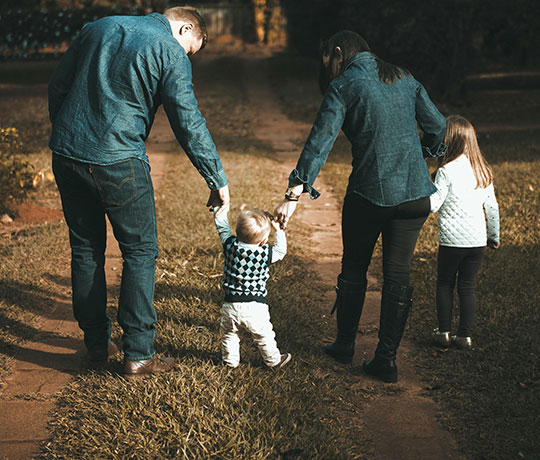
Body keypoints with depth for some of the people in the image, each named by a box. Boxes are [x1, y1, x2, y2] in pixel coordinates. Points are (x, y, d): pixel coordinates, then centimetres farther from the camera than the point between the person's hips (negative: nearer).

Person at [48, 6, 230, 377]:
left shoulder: (98, 28, 15)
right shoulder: (171, 52, -3)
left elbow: (57, 86, 17)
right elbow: (189, 125, -8)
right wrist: (218, 181, -1)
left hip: (66, 154, 6)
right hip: (117, 162, -6)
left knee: (86, 249, 16)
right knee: (140, 251, 6)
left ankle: (97, 343, 25)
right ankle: (138, 353, 5)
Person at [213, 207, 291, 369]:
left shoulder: (230, 246, -10)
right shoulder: (265, 253, -15)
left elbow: (222, 227, 5)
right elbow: (281, 250, 5)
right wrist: (278, 230, 8)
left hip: (230, 305, 2)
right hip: (255, 307, -2)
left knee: (229, 334, 24)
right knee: (264, 336, 18)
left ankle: (230, 360, 38)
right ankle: (273, 360, 34)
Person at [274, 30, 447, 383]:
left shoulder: (343, 87, -5)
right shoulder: (405, 80, 9)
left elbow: (319, 142, -15)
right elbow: (437, 125, 13)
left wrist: (295, 194, -19)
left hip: (369, 193, -3)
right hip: (415, 193, 4)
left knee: (354, 270, 16)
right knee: (398, 275, 9)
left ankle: (345, 345, 30)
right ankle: (387, 359, 11)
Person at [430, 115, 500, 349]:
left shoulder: (447, 171, -13)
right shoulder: (483, 170, 5)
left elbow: (432, 205, -15)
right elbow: (492, 206, 11)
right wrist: (494, 235, 21)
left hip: (452, 240, -4)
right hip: (477, 240, 4)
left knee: (445, 284, 11)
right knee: (468, 286, 11)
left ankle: (444, 332, 14)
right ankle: (465, 335, 12)